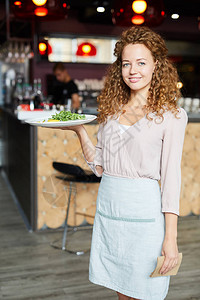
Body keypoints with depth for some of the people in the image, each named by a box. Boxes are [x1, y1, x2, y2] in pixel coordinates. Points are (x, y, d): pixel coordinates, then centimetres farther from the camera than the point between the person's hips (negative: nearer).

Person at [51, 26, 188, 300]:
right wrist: (79, 130, 0)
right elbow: (100, 166, 11)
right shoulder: (111, 110, 8)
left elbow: (171, 176, -8)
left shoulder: (171, 115, -6)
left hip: (144, 212, -5)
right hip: (108, 206, 5)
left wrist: (171, 237, -11)